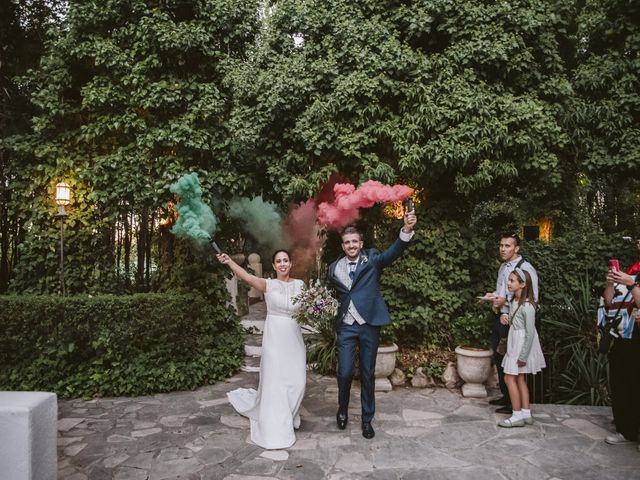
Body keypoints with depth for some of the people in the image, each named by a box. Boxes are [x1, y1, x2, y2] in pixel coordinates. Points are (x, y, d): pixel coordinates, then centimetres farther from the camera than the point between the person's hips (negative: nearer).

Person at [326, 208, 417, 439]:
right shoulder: (334, 268, 5)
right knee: (345, 372, 1)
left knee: (368, 374, 8)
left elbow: (393, 252, -21)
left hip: (369, 325, -1)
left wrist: (407, 229, -39)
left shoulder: (372, 259, -2)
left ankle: (367, 419, 25)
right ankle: (342, 410, 30)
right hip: (346, 327, 1)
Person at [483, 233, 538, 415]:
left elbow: (532, 299, -19)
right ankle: (506, 396, 32)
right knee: (499, 357, 16)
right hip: (501, 318, 8)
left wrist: (506, 301, -21)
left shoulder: (525, 268, -14)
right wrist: (502, 313, -2)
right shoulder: (503, 267, 11)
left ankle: (514, 403, 14)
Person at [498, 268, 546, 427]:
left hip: (522, 345, -9)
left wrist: (523, 355, -19)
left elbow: (530, 332, -20)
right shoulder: (513, 301, 4)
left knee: (509, 378, -5)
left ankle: (517, 416, 5)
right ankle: (526, 414, 22)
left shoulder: (527, 306, -21)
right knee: (519, 379, 13)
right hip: (514, 343, 9)